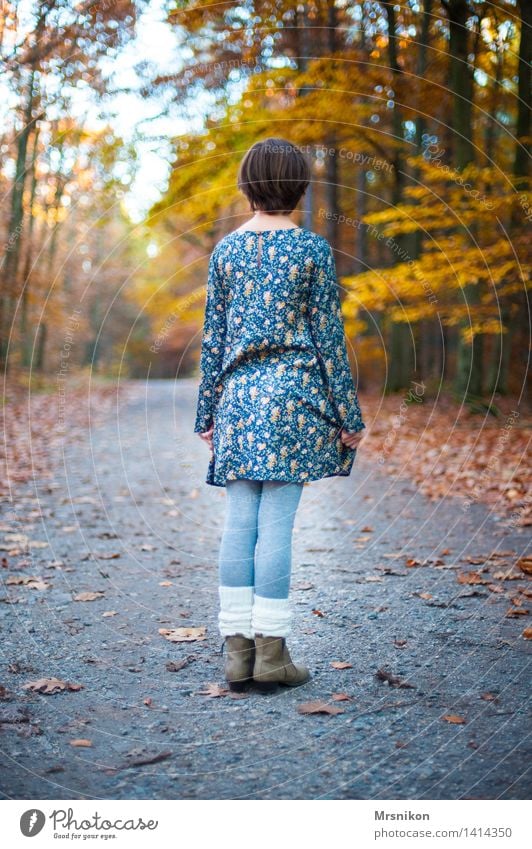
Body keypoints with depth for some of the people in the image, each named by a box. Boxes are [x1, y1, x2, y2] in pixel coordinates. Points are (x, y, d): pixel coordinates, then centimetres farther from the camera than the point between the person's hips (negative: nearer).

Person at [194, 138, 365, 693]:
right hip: (293, 394, -3)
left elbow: (212, 337, 9)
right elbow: (328, 336, -2)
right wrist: (349, 414, 3)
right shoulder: (312, 249, -1)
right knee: (276, 524, -2)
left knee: (238, 523, 5)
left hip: (239, 395, 3)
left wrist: (206, 412, 15)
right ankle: (270, 652, 3)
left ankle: (237, 650, 9)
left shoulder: (225, 249, 8)